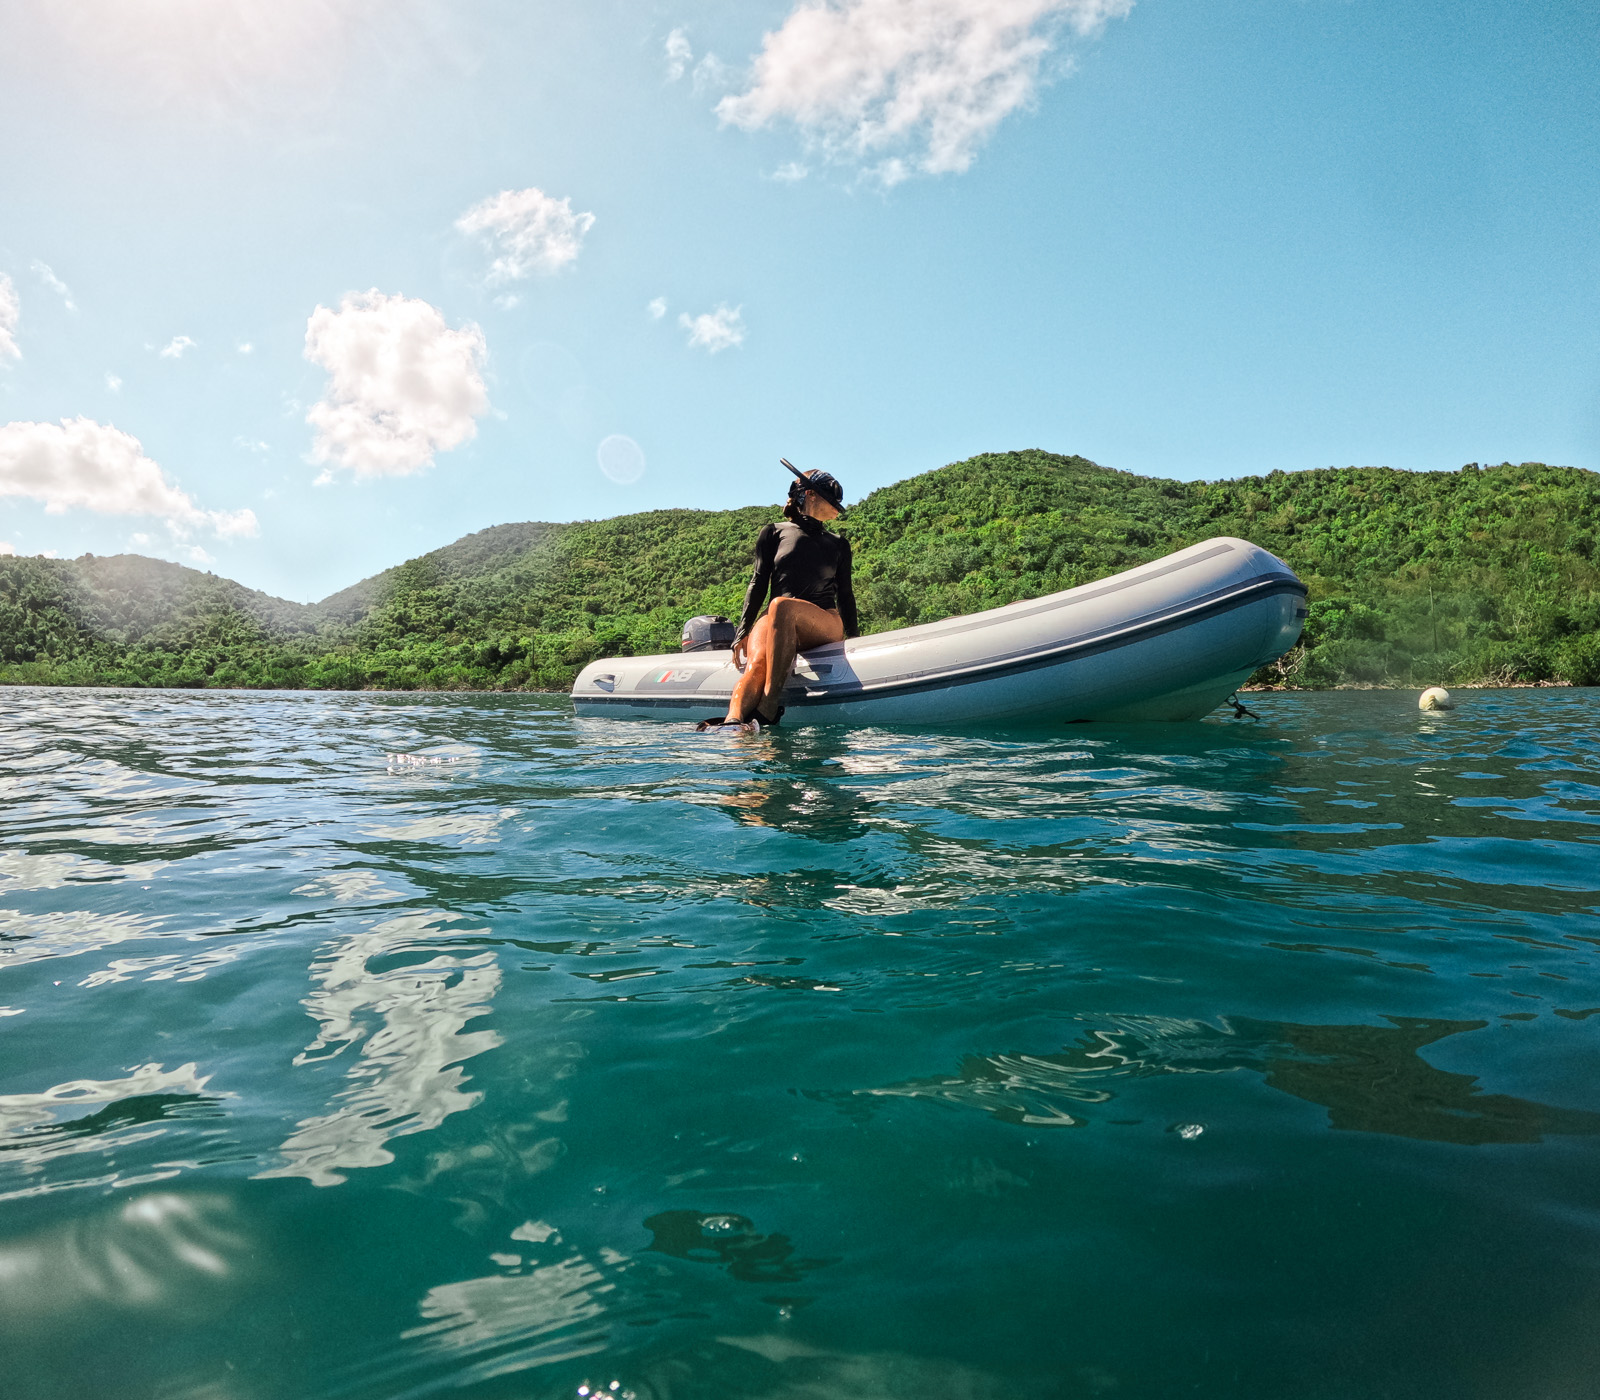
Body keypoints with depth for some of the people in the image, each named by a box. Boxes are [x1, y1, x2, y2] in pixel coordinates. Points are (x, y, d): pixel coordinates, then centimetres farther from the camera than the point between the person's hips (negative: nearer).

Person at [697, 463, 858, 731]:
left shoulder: (839, 545, 24)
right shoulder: (774, 534, 17)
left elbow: (844, 594, 23)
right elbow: (758, 583, 8)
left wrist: (854, 637, 11)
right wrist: (742, 632, -4)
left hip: (825, 624, 0)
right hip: (777, 623, 0)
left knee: (781, 606, -37)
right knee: (757, 663, -35)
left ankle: (769, 708, -47)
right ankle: (732, 722, -61)